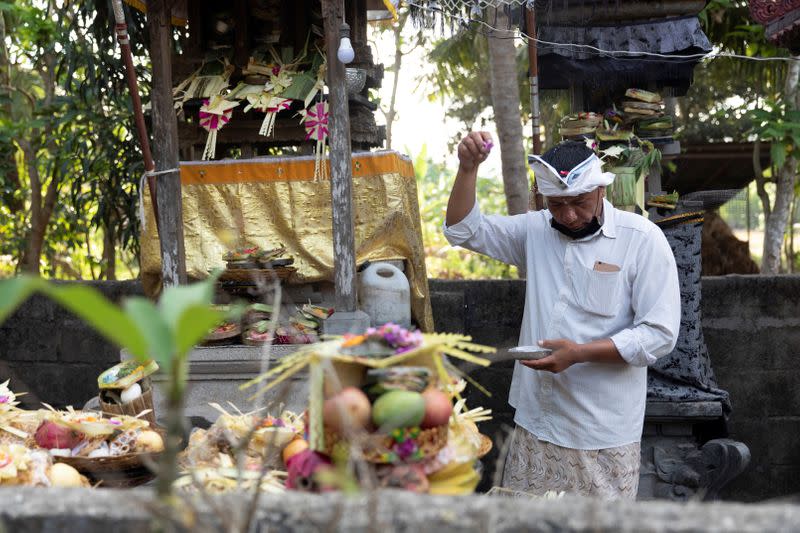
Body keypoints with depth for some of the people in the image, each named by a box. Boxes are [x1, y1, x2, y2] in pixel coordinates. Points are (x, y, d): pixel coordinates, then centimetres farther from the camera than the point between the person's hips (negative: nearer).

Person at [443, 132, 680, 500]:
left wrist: (579, 353, -20)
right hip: (535, 421, 5)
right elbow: (463, 230, 10)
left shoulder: (642, 240, -8)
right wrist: (468, 168, -6)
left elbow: (659, 334, -12)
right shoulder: (536, 230, 8)